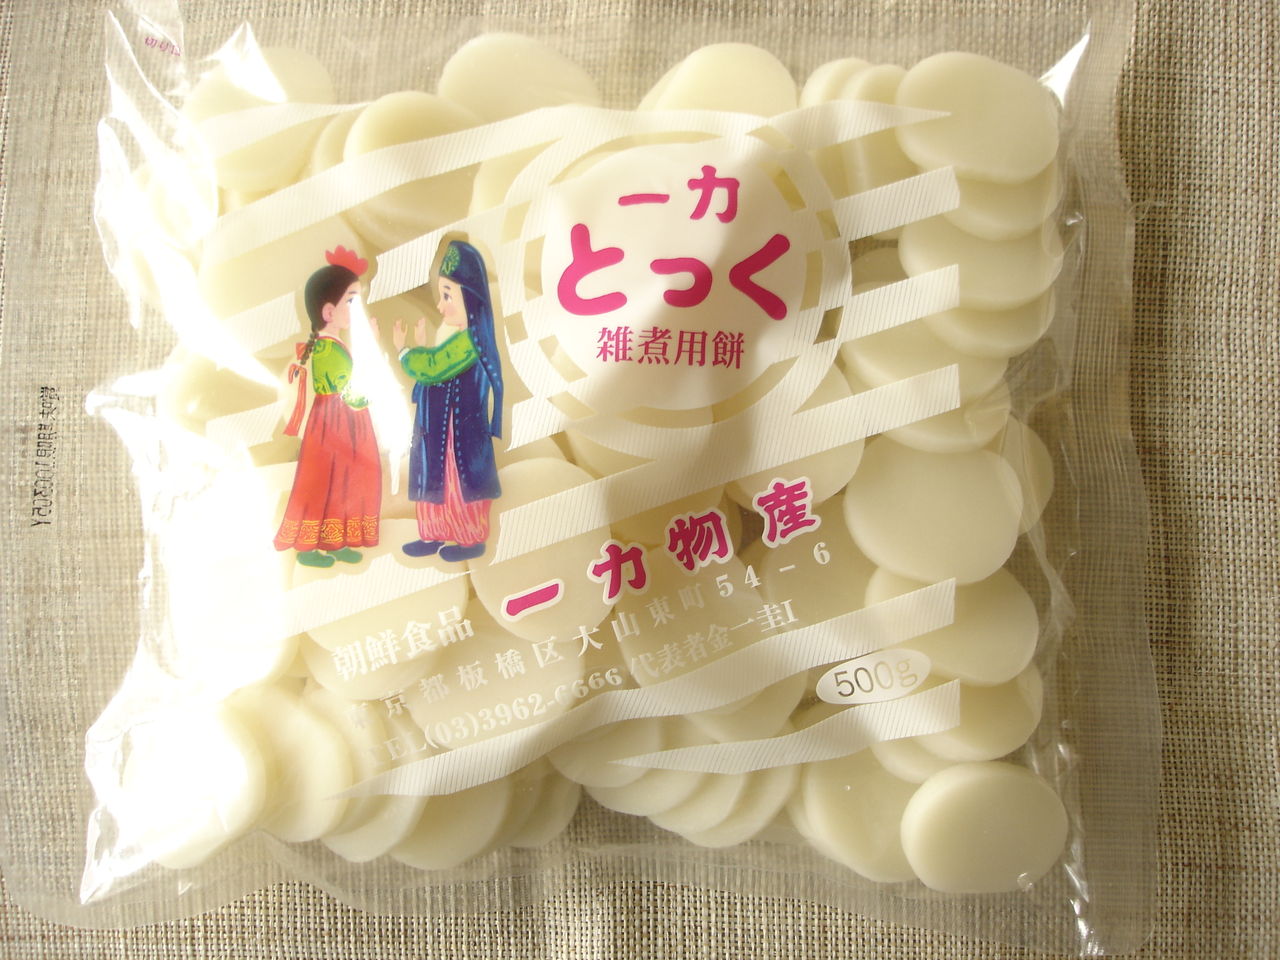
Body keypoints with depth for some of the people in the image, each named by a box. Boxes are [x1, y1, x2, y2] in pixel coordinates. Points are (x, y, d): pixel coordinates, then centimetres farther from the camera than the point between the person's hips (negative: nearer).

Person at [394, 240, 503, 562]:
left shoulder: (467, 341, -24)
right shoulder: (456, 338, 8)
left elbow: (430, 368, -26)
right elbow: (433, 369, 12)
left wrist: (404, 349, -10)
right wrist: (420, 345, 9)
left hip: (458, 433, -10)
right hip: (437, 430, 10)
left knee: (459, 485, 3)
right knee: (435, 483, 17)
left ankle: (472, 539, 17)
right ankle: (434, 535, 29)